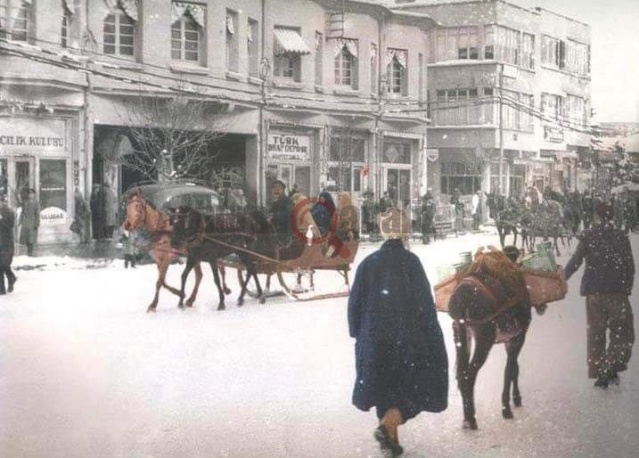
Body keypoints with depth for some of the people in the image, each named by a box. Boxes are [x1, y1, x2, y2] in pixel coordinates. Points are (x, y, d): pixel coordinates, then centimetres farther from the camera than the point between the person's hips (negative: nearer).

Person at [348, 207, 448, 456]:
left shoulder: (368, 263, 0)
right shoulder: (410, 262, -12)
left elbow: (355, 302, 3)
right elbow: (425, 303, -11)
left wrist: (358, 333, 15)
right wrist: (431, 337, -3)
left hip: (375, 339, 4)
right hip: (408, 338, -4)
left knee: (387, 386, 18)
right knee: (416, 385, 8)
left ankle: (391, 438, 22)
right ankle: (388, 424, -11)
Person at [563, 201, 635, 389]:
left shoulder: (588, 236, -1)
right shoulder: (621, 237, 3)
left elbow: (576, 261, -7)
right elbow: (630, 266, 4)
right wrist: (627, 288, 15)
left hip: (593, 291, 1)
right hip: (617, 291, -1)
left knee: (595, 332, 10)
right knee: (622, 333, 7)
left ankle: (597, 372, 10)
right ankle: (610, 368, -10)